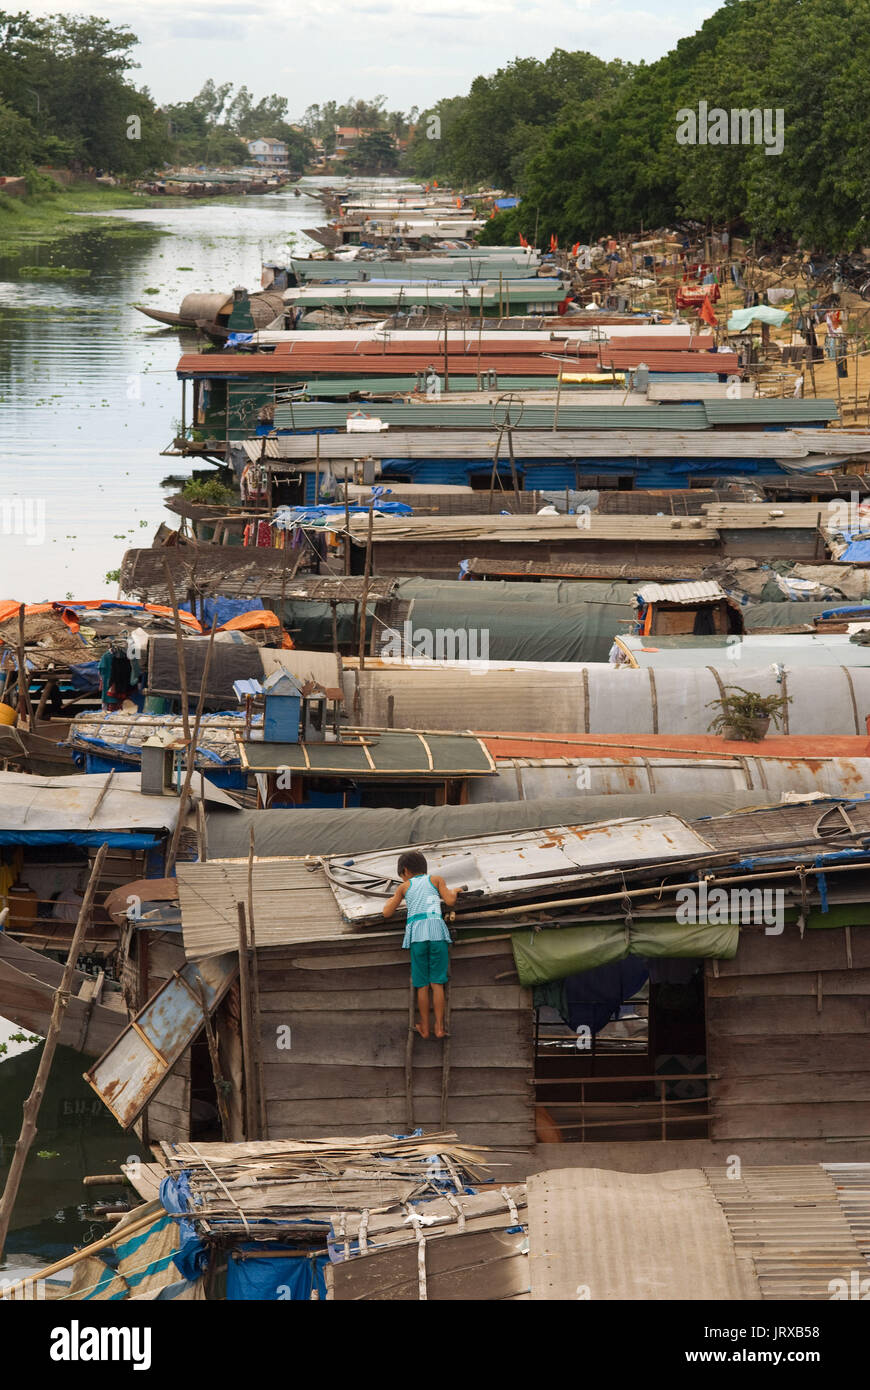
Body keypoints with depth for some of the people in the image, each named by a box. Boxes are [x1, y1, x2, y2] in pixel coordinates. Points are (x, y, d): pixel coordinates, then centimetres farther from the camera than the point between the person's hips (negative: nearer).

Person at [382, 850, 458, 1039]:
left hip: (416, 932, 0)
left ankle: (424, 1028, 9)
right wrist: (453, 892, 25)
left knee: (422, 984, 6)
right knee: (437, 983, 1)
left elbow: (387, 912, 17)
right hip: (436, 930, 0)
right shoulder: (435, 879, 16)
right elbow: (450, 901, 4)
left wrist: (392, 901, 37)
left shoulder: (404, 887, 18)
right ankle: (439, 1027, -1)